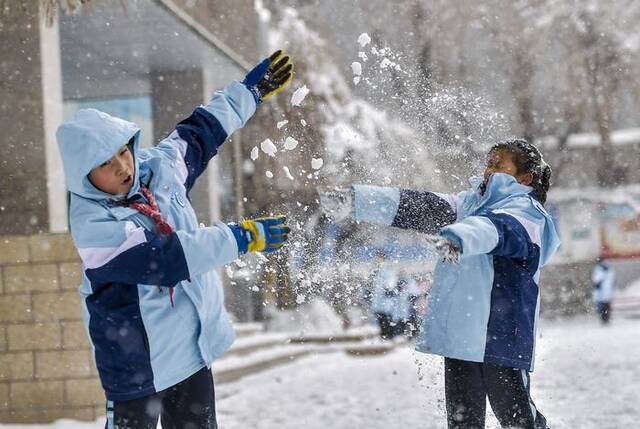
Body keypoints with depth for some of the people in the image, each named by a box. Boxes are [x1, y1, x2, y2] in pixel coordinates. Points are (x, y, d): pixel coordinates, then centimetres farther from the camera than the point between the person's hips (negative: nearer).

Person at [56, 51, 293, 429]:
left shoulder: (157, 167, -2)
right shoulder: (93, 226, -24)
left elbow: (198, 135, 17)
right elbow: (167, 258, -30)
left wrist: (251, 90, 26)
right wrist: (245, 237, -25)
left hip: (194, 349, 8)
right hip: (137, 364, -7)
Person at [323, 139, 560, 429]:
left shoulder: (526, 211, -4)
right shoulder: (472, 202, 20)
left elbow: (496, 228, -26)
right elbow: (424, 207, 14)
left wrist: (457, 239, -48)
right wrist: (358, 199, 5)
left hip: (500, 334, -7)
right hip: (460, 331, 7)